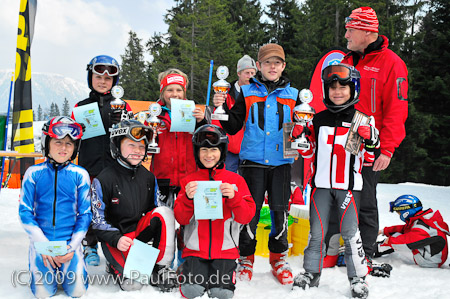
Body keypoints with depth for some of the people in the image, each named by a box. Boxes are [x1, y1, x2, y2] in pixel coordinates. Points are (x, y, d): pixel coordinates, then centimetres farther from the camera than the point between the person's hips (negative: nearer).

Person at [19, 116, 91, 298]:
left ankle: (65, 266, 23)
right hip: (41, 241, 0)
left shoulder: (80, 174, -1)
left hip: (70, 242, 0)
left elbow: (85, 214, 1)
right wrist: (44, 244, -11)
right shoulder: (34, 173, -1)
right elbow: (25, 212, -2)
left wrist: (72, 246, -9)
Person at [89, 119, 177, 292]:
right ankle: (117, 265, 12)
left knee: (165, 211, -23)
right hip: (114, 237, -5)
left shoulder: (148, 177, 4)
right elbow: (97, 220, -9)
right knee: (133, 284, -25)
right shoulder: (104, 180, -11)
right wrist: (116, 239, -25)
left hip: (140, 231, 5)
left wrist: (165, 232, -9)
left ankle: (160, 268, -13)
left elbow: (155, 210, 11)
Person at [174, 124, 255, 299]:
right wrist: (188, 198, -17)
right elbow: (181, 219, 2)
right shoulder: (189, 181, 8)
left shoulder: (235, 180, 5)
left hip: (225, 250, 0)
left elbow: (247, 217, -2)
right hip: (195, 250, 1)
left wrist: (233, 197, -20)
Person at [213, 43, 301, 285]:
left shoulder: (292, 95, 10)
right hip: (253, 161, -1)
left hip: (281, 162, 1)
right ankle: (246, 257, 17)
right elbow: (233, 127, 6)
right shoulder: (247, 92, 8)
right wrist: (222, 109, -9)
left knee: (280, 210, 4)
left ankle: (278, 256, 22)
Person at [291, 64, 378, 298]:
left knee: (350, 231, -4)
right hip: (321, 184, 3)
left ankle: (358, 278, 11)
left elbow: (369, 158, 2)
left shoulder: (362, 120, 0)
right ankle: (311, 273, 23)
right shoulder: (318, 120, 7)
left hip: (349, 185, -2)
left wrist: (371, 141, -17)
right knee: (317, 230, 8)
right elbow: (308, 152, 12)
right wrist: (299, 135, -4)